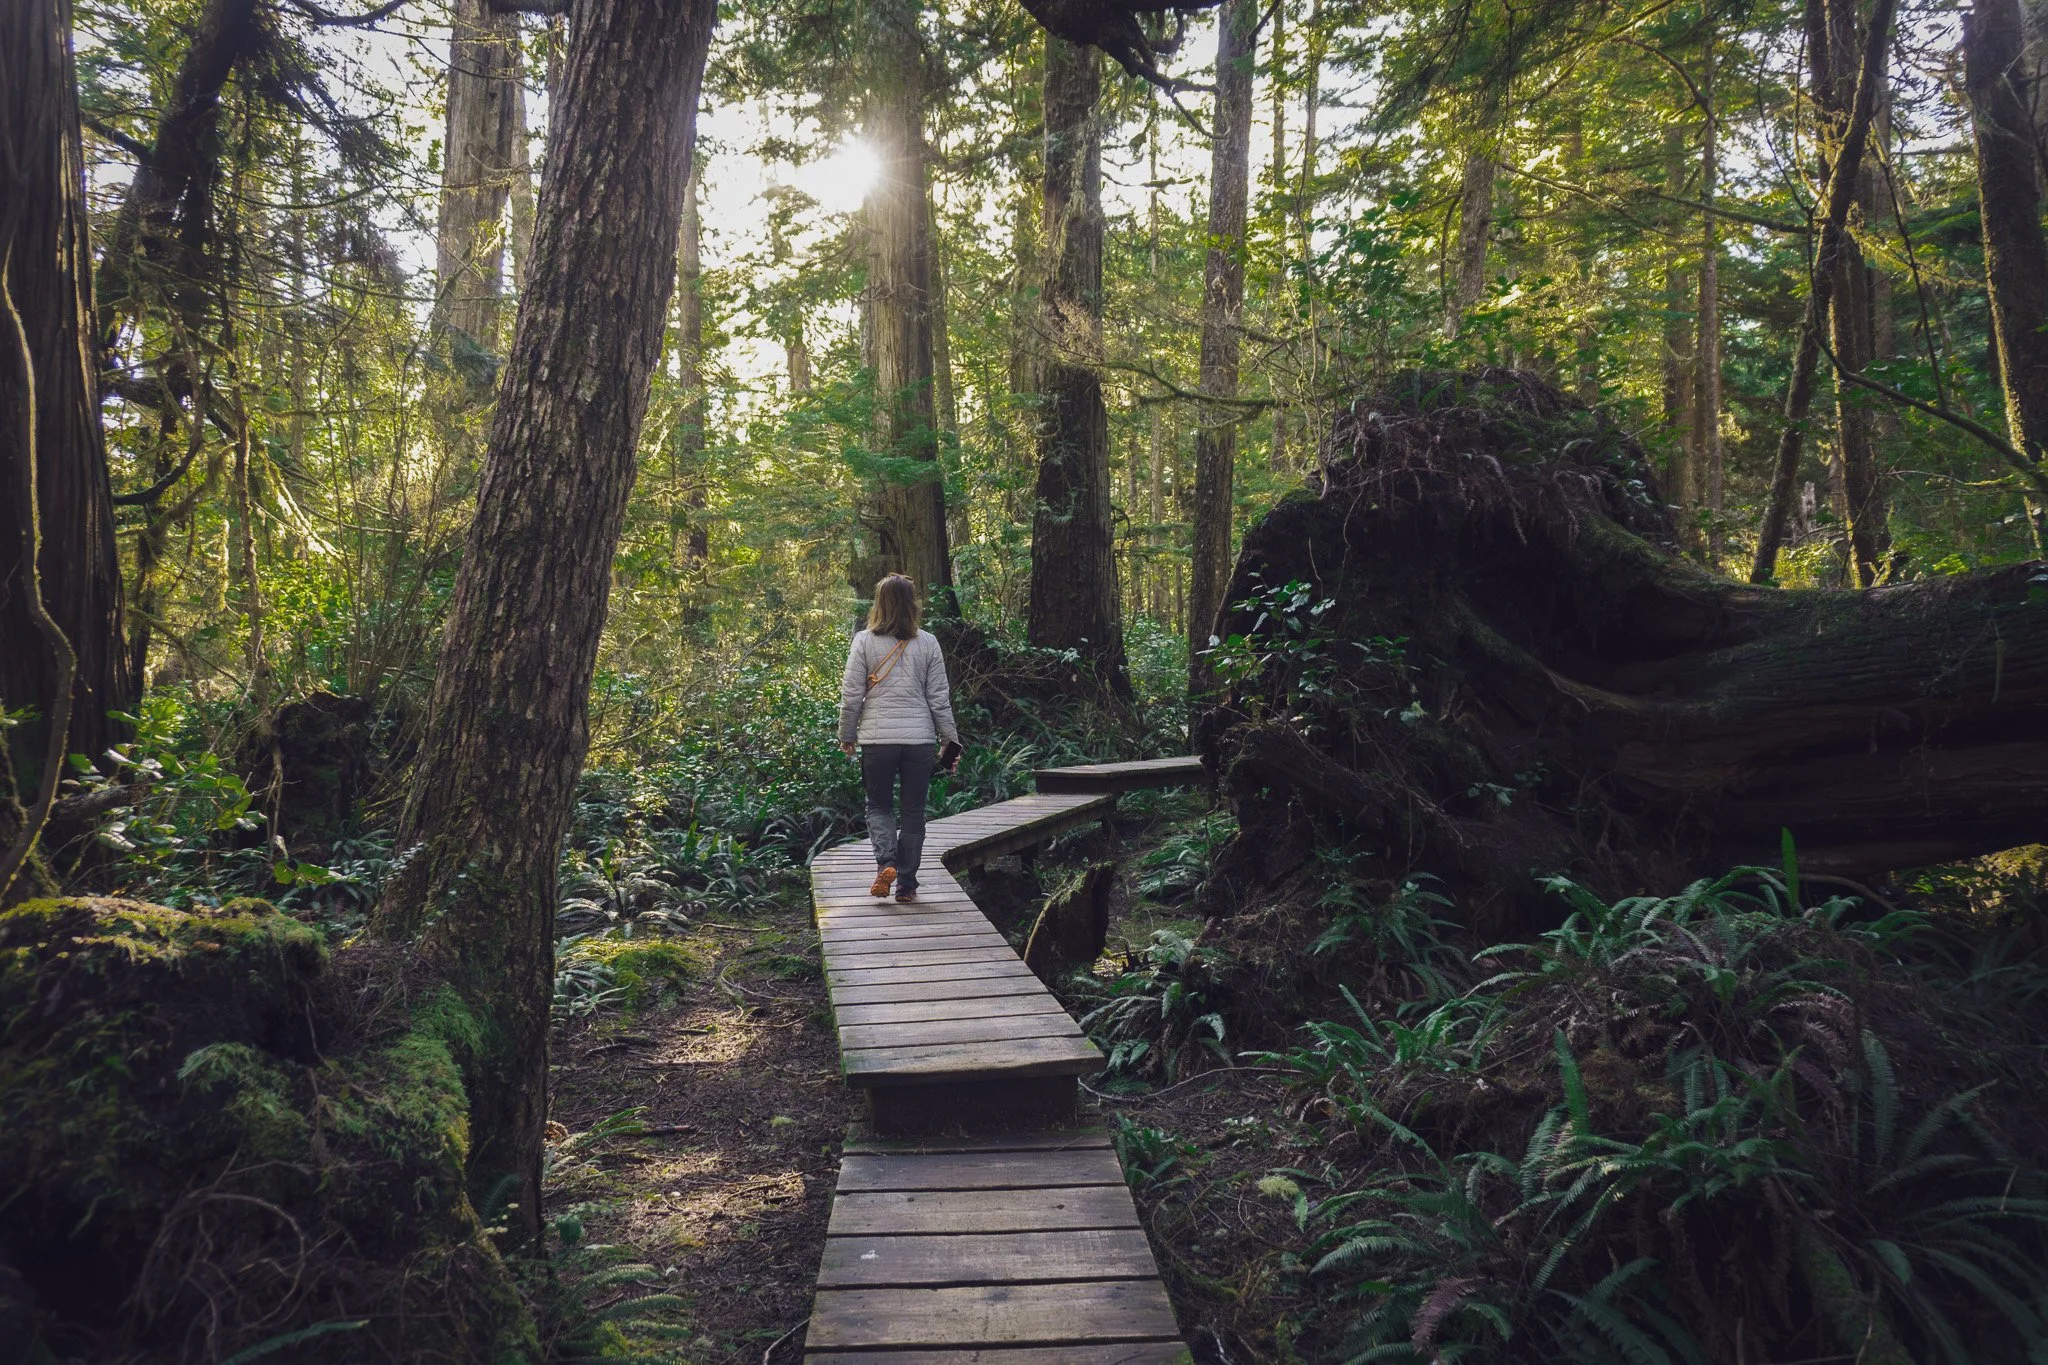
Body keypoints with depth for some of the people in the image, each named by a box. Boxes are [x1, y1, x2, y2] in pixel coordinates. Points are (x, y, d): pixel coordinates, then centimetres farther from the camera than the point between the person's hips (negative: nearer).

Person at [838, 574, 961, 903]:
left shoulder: (864, 641, -3)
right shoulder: (928, 643, 1)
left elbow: (851, 696, -1)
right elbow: (939, 698, 3)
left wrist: (847, 736, 11)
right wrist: (951, 739, 11)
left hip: (877, 739, -1)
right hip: (920, 739, 1)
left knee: (879, 805, 15)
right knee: (913, 811, 10)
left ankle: (886, 861, -9)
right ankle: (906, 885, 13)